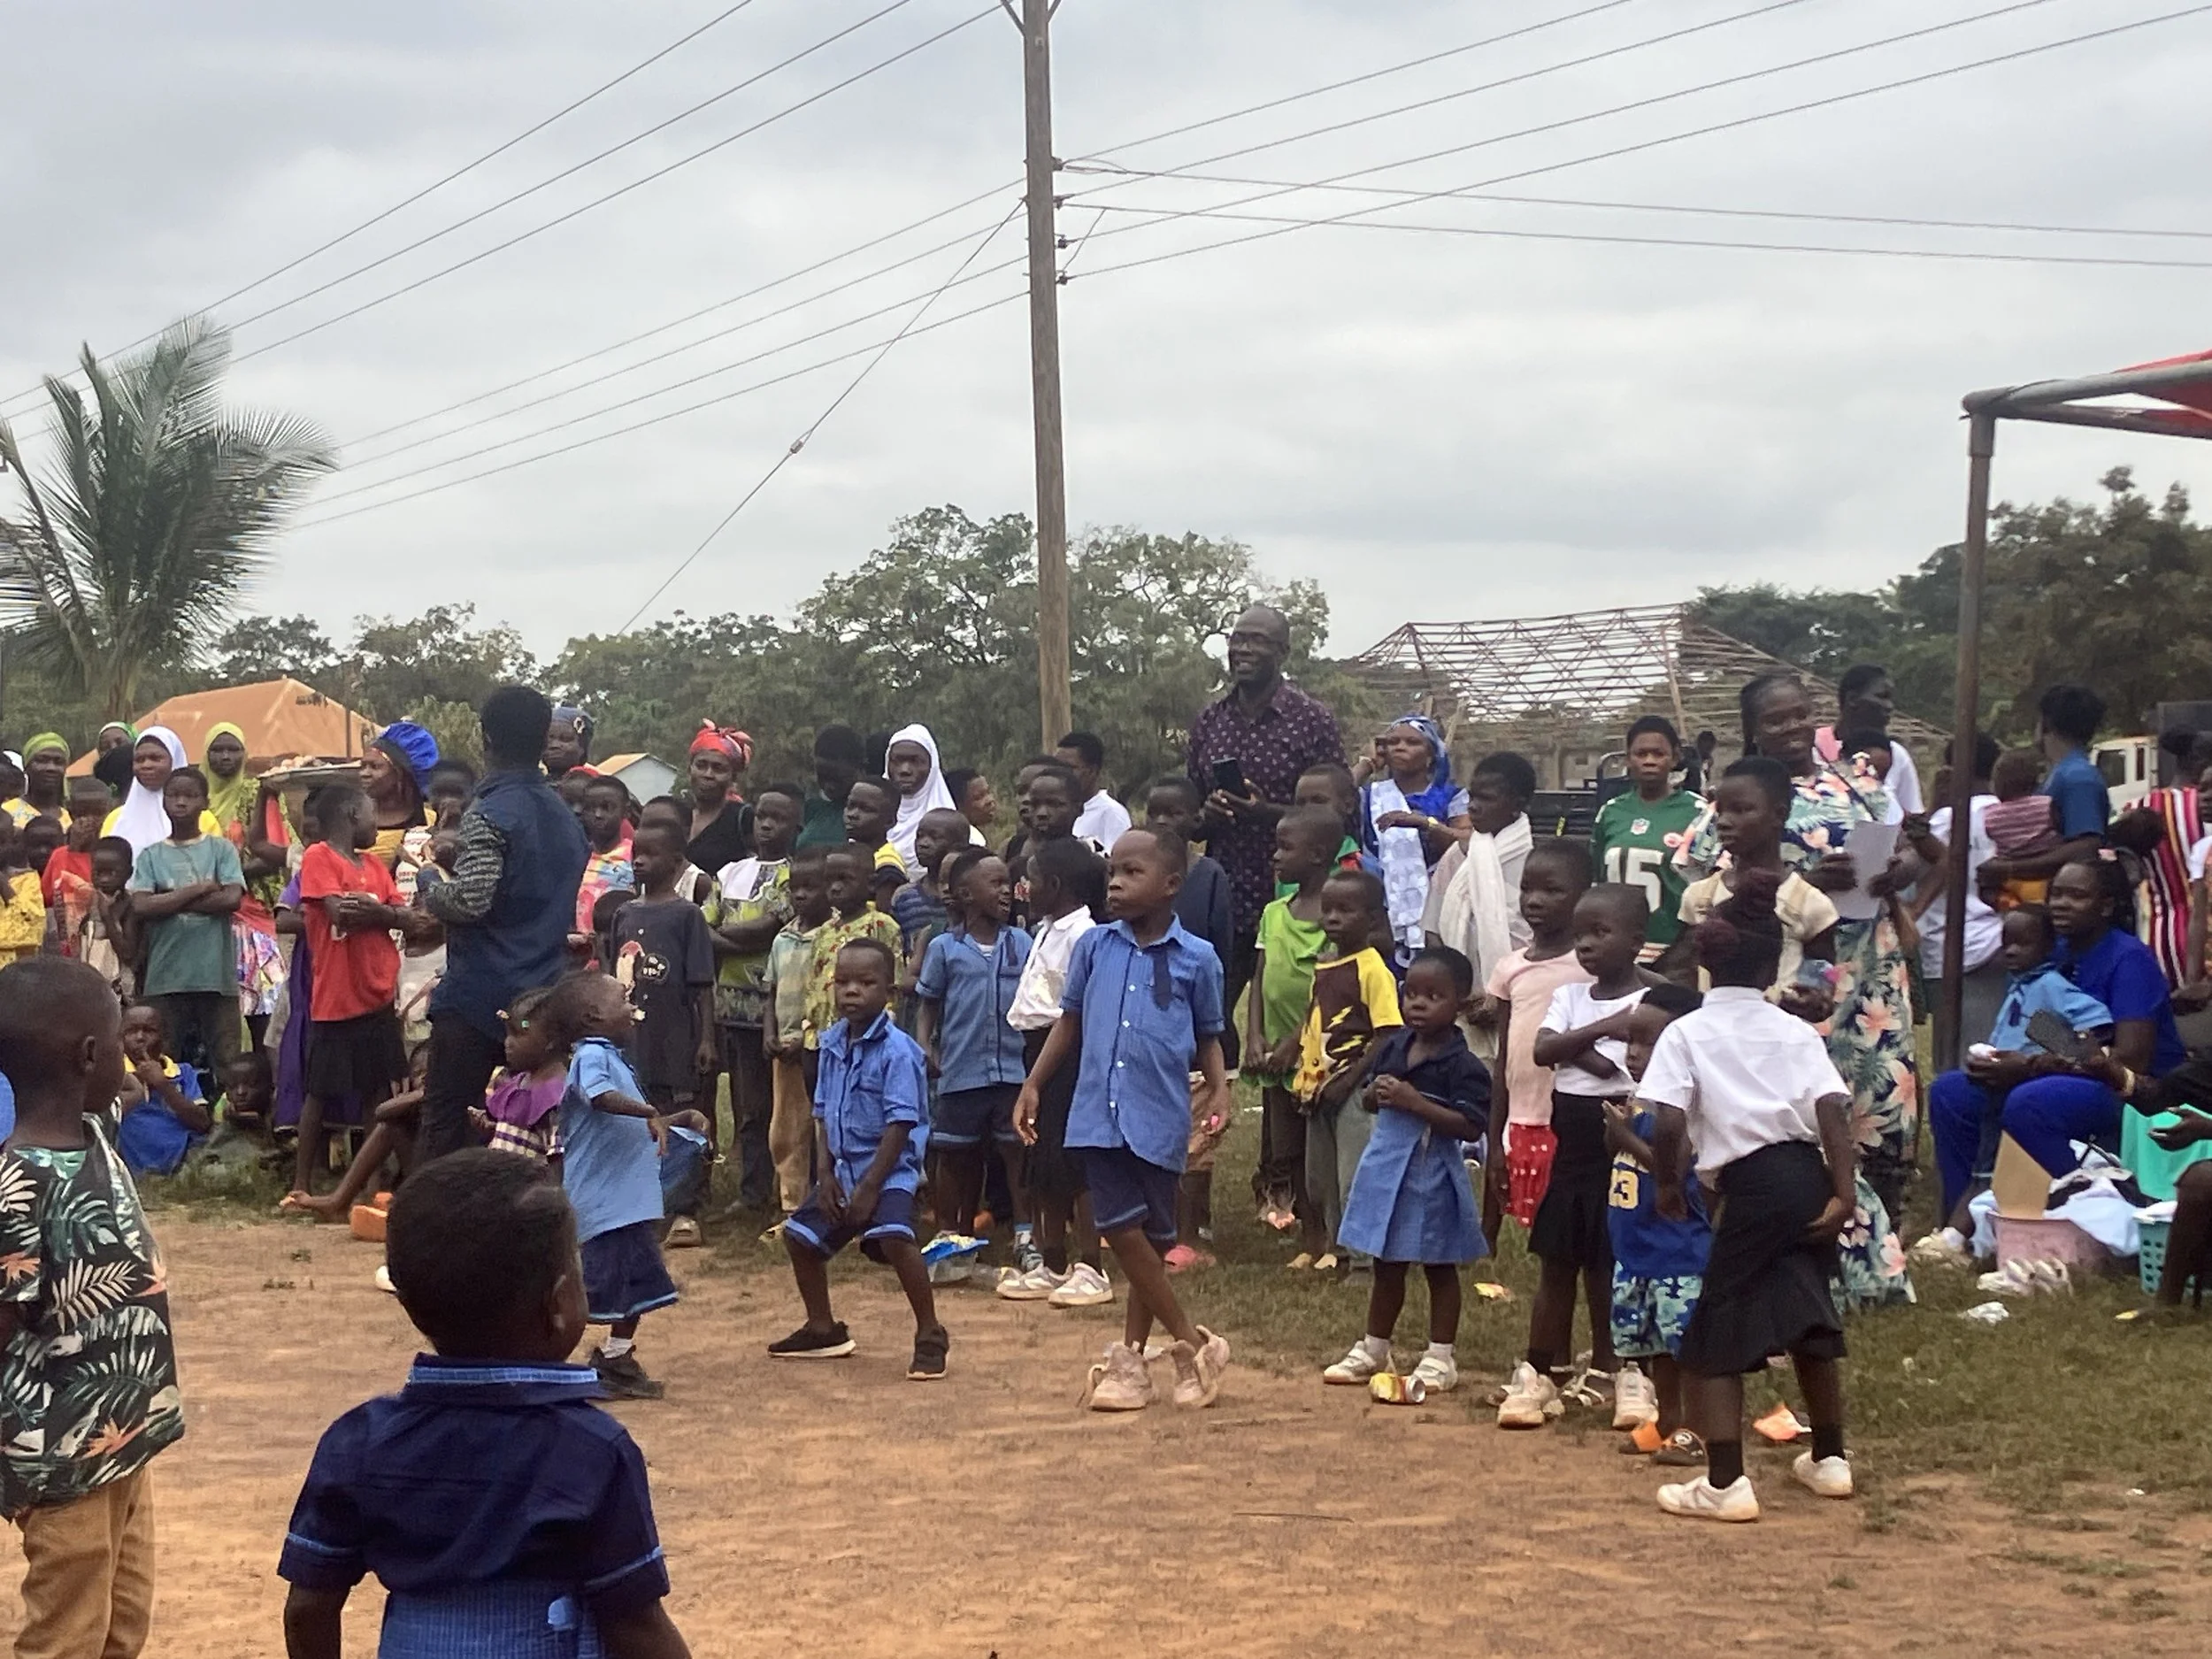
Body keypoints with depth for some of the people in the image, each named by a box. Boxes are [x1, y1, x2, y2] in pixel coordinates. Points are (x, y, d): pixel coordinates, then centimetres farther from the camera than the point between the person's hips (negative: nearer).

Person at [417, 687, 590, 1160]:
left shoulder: (490, 813, -12)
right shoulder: (566, 819, 13)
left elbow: (469, 901, -22)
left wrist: (430, 881, -1)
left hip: (479, 997, -7)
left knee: (448, 1123, -2)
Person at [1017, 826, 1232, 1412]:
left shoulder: (1197, 959, 1)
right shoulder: (1095, 946, 6)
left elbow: (1208, 1037, 10)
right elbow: (1070, 1021, 14)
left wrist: (1219, 1089, -6)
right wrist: (1033, 1085, 10)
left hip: (1159, 1116, -2)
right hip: (1099, 1113, 2)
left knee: (1151, 1239, 6)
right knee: (1123, 1230, -5)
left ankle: (1132, 1358, 17)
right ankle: (1192, 1343, 7)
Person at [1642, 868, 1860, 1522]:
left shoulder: (1687, 1033, 1)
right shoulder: (1796, 1031, 10)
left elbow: (1667, 1123, -11)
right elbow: (1832, 1111, -4)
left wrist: (1667, 1185, 5)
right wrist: (1843, 1195, -8)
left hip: (1752, 1186, -5)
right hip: (1809, 1178, 5)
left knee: (1713, 1338, 3)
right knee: (1807, 1317, 25)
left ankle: (1725, 1483, -6)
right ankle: (1829, 1458, 37)